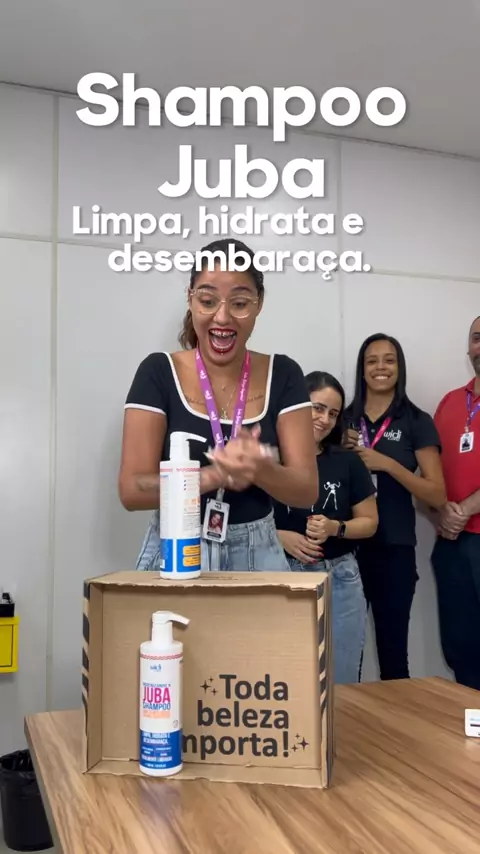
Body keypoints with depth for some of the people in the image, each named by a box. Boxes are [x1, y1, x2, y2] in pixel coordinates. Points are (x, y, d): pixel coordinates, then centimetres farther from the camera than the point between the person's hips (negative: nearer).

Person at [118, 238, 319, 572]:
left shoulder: (283, 375, -3)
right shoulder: (158, 373, -7)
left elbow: (308, 489, -6)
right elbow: (132, 489, -11)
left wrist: (260, 471, -27)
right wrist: (216, 475, -26)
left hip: (257, 554, 2)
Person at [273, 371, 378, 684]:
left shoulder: (348, 462, 4)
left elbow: (370, 522, 8)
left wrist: (335, 528, -9)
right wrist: (280, 536, -16)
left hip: (339, 580, 2)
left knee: (340, 681, 10)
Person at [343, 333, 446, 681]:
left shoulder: (417, 422, -1)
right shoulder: (344, 418, 7)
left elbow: (437, 496, -5)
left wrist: (387, 464, -16)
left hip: (394, 549, -2)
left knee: (393, 651, 3)